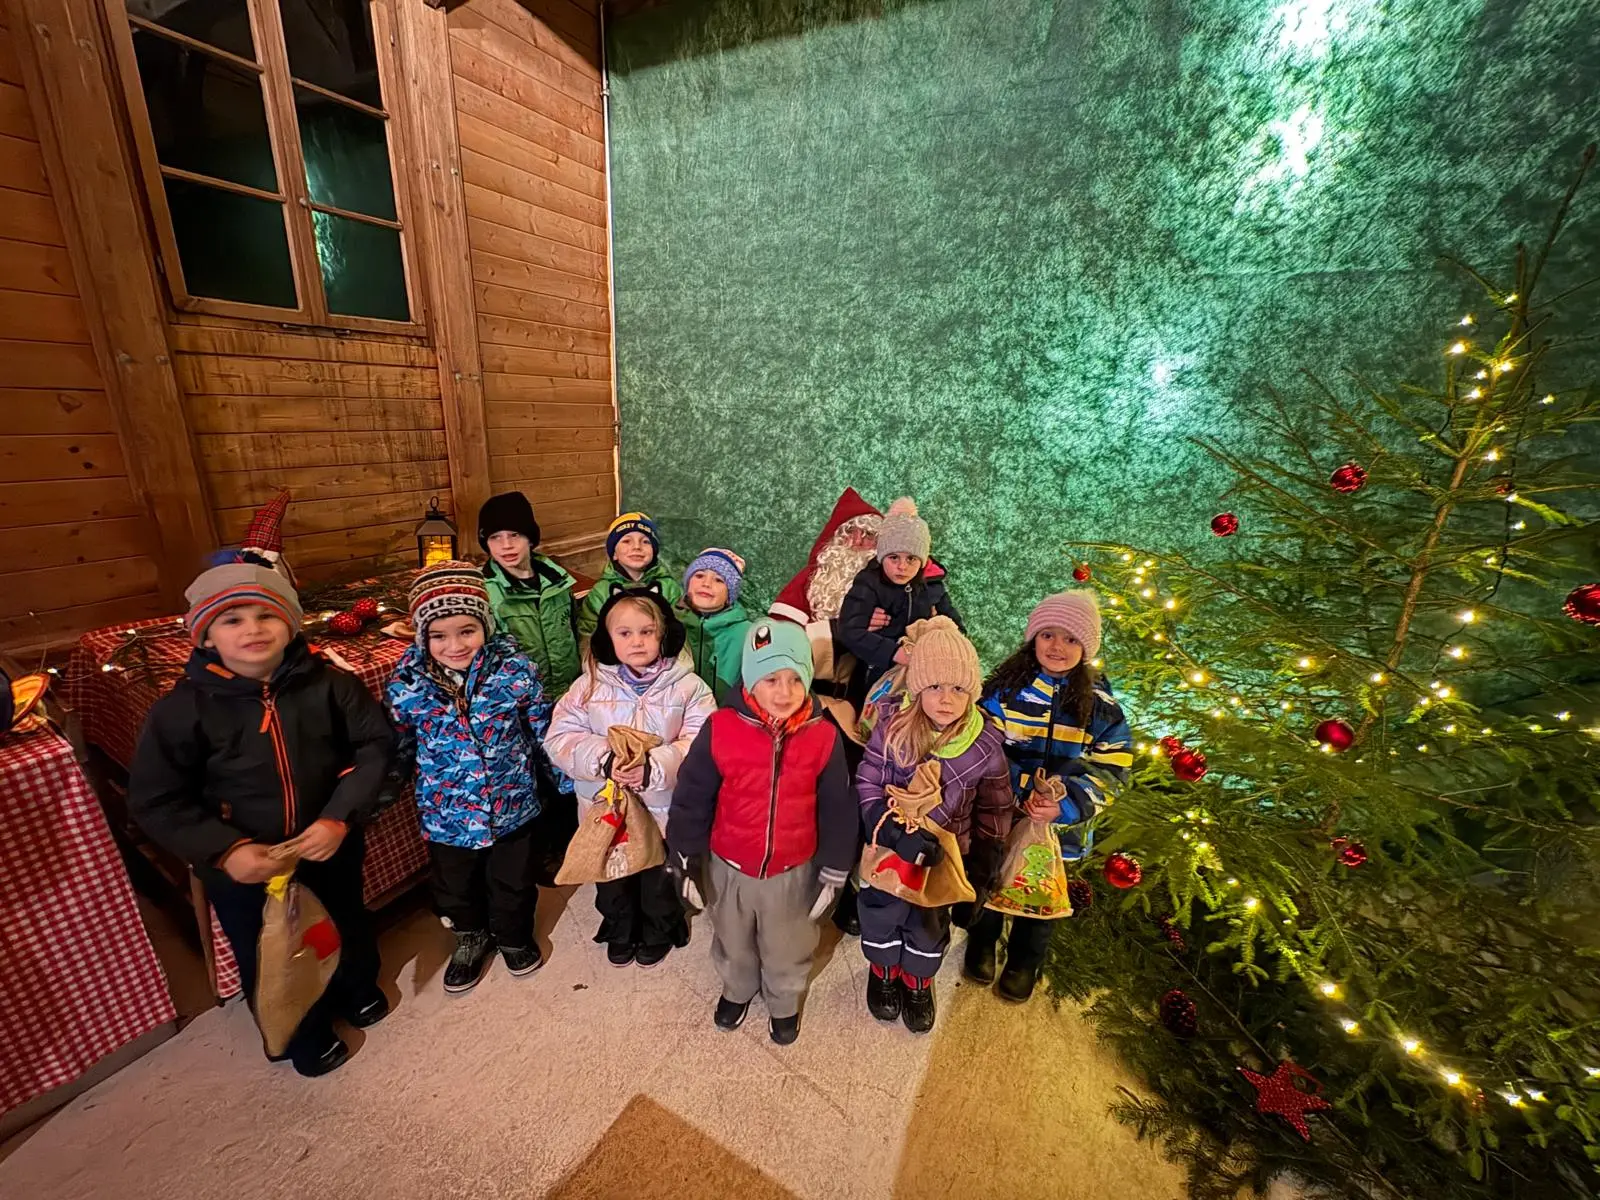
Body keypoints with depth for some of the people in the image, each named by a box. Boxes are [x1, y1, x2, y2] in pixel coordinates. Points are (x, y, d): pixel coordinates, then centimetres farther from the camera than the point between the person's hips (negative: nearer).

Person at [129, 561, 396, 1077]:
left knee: (347, 926, 26)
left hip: (332, 848, 1)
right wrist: (225, 850, -23)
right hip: (242, 867, 0)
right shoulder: (182, 708, -16)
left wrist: (341, 819, -24)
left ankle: (357, 990, 59)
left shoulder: (329, 683, -16)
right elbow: (155, 800, -10)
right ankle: (305, 1035, 52)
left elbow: (375, 746, -14)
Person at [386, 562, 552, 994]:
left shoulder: (515, 669, -20)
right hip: (446, 813, 2)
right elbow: (399, 749, 1)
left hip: (512, 805, -1)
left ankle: (514, 935, 53)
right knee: (455, 886, 26)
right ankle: (471, 936, 57)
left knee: (514, 881, 22)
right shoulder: (406, 682, -16)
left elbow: (543, 730, -7)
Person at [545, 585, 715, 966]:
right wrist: (603, 761, -24)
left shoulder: (688, 686, -14)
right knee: (611, 877, 25)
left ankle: (659, 932, 51)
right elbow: (560, 738, -8)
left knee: (661, 878, 22)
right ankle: (619, 931, 55)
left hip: (664, 807, -2)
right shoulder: (589, 685, -7)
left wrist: (655, 768, -32)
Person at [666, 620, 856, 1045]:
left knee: (787, 949, 25)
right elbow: (691, 798, -10)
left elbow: (838, 812, -7)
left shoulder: (824, 737, -19)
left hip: (794, 871, 0)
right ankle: (737, 989, 61)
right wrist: (684, 860, -4)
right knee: (733, 942, 28)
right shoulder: (721, 729, -21)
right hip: (729, 867, 1)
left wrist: (833, 874, -1)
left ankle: (784, 1002, 57)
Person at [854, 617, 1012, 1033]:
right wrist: (898, 835, -28)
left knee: (929, 922, 21)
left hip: (946, 853, 1)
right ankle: (884, 972, 50)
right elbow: (868, 784, -18)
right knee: (882, 914, 18)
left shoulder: (985, 742, -19)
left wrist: (984, 861, -3)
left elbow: (995, 806, -4)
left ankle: (918, 983, 51)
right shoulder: (891, 725, -23)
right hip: (889, 846, -1)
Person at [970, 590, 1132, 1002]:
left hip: (1059, 824, 1)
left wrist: (1066, 805, -23)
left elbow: (1109, 768, -9)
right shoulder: (1005, 686, -12)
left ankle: (1024, 963, 49)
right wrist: (1022, 795, -21)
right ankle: (982, 945, 50)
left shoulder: (1100, 704, -9)